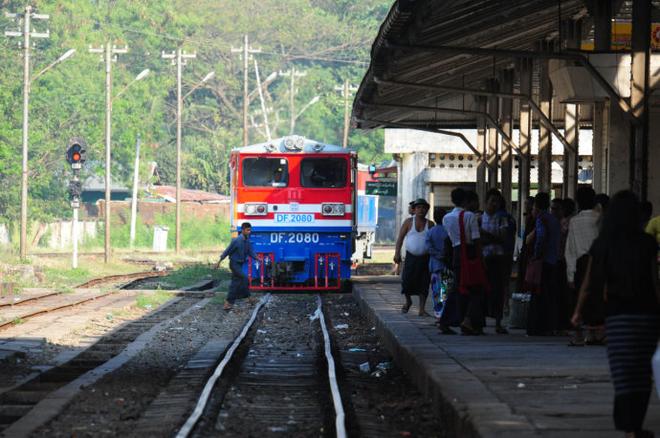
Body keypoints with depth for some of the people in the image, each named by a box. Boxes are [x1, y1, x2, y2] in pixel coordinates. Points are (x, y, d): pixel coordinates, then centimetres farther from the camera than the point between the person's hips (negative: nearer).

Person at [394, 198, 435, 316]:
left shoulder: (430, 224, 6)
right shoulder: (409, 222, 3)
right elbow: (400, 238, 2)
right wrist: (397, 253, -6)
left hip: (425, 258, 1)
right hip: (411, 257, -1)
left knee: (424, 284, 0)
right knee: (406, 280, -6)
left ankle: (422, 309, 5)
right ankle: (408, 301, 22)